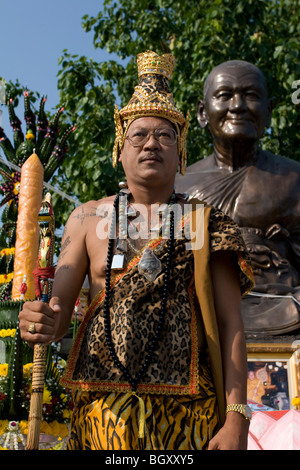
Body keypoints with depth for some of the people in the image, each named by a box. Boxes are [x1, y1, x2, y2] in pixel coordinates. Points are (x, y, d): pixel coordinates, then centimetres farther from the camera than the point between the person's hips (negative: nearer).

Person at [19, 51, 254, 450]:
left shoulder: (207, 223, 4)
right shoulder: (89, 218, 8)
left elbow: (230, 324, 0)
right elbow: (59, 309, 7)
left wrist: (236, 418, -7)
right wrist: (43, 323, -17)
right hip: (105, 406, 1)